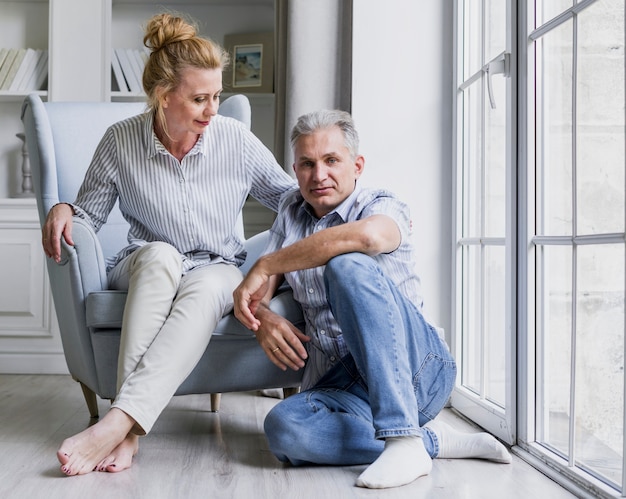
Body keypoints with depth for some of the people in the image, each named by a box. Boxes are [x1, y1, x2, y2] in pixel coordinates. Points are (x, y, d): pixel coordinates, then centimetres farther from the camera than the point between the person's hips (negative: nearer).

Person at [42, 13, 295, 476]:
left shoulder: (236, 140, -4)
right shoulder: (121, 141, -5)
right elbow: (91, 212, 6)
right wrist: (64, 210, -16)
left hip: (218, 270, 0)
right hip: (145, 271, 0)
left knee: (205, 288, -38)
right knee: (160, 254, -38)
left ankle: (118, 422, -47)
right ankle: (129, 433, -44)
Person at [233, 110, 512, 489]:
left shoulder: (382, 207, -1)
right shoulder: (292, 212, 18)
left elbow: (367, 235, -28)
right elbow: (257, 288, 14)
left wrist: (266, 265, -23)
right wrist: (262, 317, -11)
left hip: (417, 369, -4)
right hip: (344, 389, 5)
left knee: (348, 265, -30)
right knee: (284, 428, -30)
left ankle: (405, 440, -35)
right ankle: (434, 440, -17)